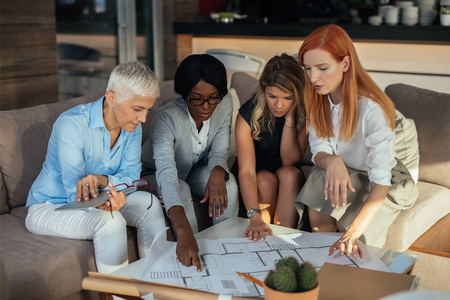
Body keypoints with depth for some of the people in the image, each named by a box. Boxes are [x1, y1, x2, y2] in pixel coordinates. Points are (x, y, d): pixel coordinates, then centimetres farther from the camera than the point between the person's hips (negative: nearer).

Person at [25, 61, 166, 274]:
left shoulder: (132, 127, -7)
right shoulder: (72, 123, -27)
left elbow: (131, 175, -10)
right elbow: (75, 191, -30)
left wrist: (102, 180, -33)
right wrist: (100, 201, -53)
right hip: (49, 207, -6)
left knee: (149, 203, -20)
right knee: (110, 221, -33)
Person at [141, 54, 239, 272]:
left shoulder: (225, 104, -19)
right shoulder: (167, 117, -36)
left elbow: (219, 152, -11)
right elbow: (166, 172, -50)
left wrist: (217, 173, -40)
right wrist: (184, 231, -64)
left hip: (194, 171, 4)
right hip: (155, 175, -4)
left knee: (228, 184, -26)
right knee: (181, 191, -36)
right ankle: (194, 262, -20)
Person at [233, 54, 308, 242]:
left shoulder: (304, 114, -17)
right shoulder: (248, 114, -23)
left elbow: (290, 161, -17)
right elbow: (246, 171, -32)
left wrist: (290, 118, -28)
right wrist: (254, 216, -46)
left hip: (289, 180, 2)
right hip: (256, 182, -1)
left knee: (289, 173, -30)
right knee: (266, 180, -32)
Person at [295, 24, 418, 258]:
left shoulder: (371, 108, -31)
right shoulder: (317, 99, -10)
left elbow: (380, 181, -35)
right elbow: (319, 151, -10)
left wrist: (353, 233, -48)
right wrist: (331, 161, -37)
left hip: (388, 182, -4)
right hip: (344, 175, 4)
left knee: (348, 223, -27)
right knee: (317, 214, -24)